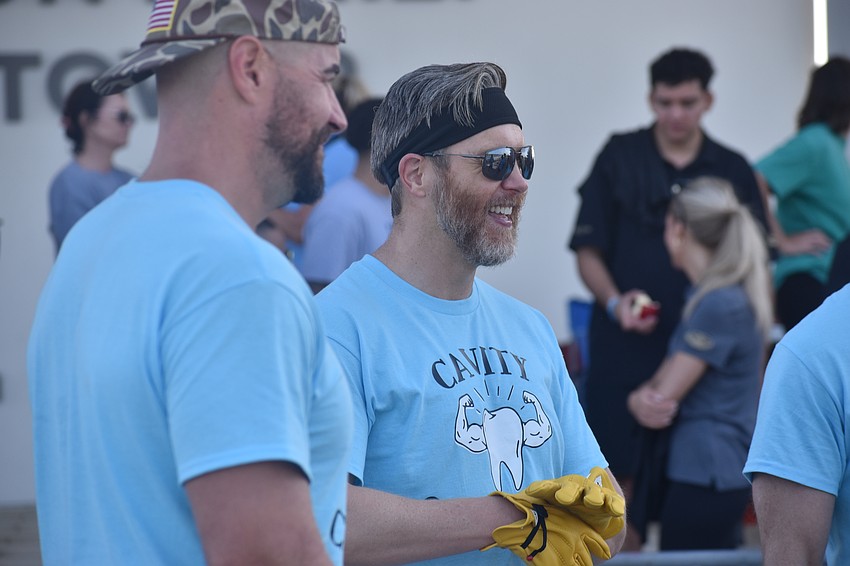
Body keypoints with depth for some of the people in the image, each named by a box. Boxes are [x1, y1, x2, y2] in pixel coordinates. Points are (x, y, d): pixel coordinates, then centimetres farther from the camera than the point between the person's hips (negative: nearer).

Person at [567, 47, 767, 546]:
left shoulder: (733, 171, 6)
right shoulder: (619, 158, 1)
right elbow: (589, 249, 2)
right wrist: (615, 302, -15)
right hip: (624, 345, -1)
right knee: (622, 472, -3)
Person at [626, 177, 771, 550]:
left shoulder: (718, 305, -18)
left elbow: (665, 394, -16)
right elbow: (665, 383, 14)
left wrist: (641, 398, 6)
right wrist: (645, 399, -7)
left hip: (704, 476, -10)